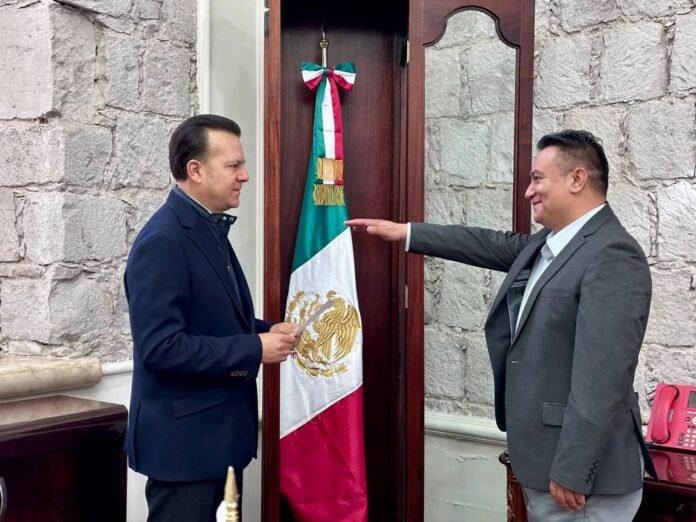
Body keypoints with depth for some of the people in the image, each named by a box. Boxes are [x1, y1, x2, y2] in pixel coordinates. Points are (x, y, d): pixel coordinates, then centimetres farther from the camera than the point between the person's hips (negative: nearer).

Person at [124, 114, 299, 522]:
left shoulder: (209, 230, 10)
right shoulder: (162, 242, -20)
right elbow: (160, 348, -26)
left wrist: (265, 331, 1)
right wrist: (255, 349, -21)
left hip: (219, 432, 9)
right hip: (184, 439, -9)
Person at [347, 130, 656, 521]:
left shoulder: (613, 255, -20)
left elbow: (600, 377, -25)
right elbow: (494, 246, 22)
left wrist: (571, 473, -25)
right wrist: (405, 232, 24)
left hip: (580, 467, -9)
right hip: (543, 457, 9)